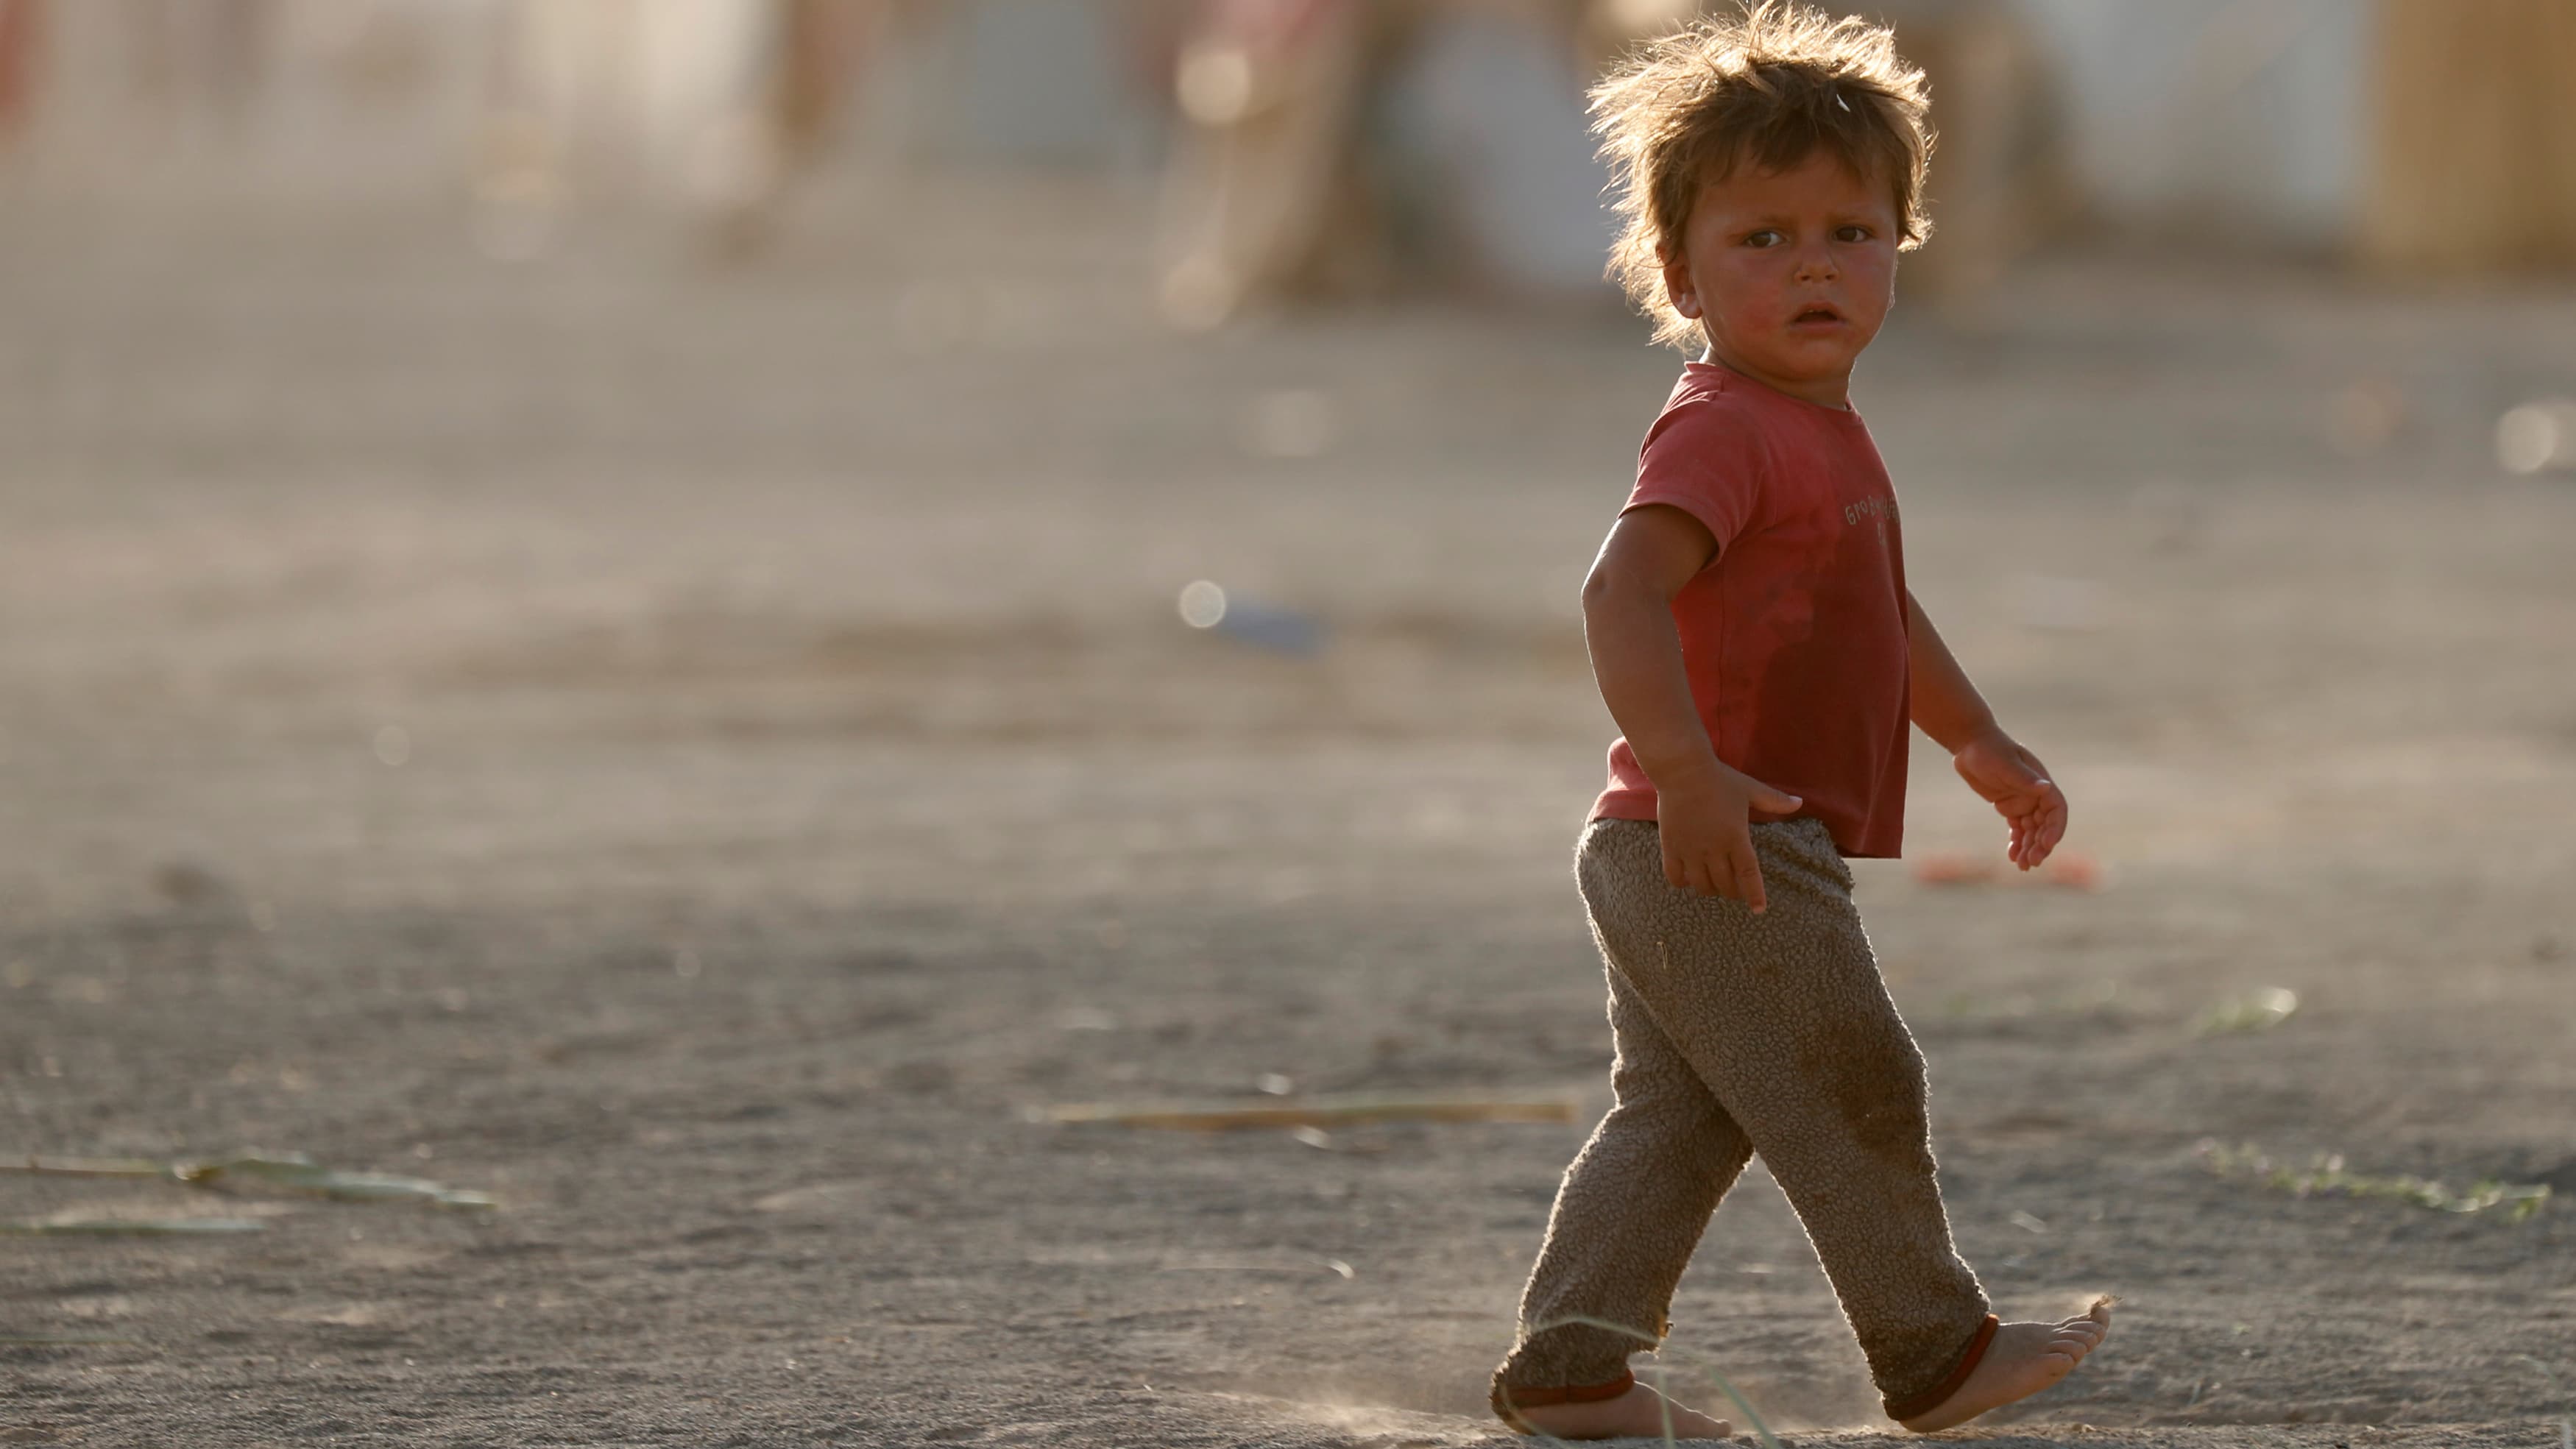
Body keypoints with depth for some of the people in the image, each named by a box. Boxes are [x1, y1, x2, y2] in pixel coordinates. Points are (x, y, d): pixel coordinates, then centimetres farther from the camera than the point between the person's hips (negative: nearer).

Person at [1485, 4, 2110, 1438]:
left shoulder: (1828, 435, 17)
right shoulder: (1724, 432, -17)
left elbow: (1886, 615, 33)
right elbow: (1624, 590, -31)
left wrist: (1986, 746, 36)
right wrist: (1686, 767, -40)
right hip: (1723, 852, -10)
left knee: (1678, 1116, 12)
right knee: (1857, 1093, 2)